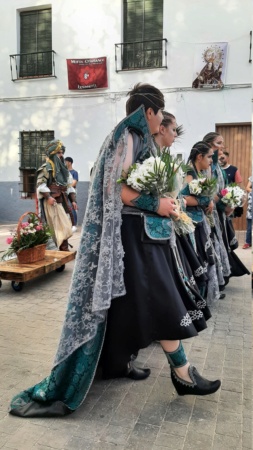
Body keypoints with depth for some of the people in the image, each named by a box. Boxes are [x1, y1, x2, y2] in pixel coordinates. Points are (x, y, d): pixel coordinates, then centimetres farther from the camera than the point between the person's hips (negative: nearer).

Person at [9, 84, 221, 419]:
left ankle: (120, 361, 28)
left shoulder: (139, 139, 18)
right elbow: (116, 189, -20)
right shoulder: (127, 137, -11)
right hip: (135, 233, -10)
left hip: (145, 233, 10)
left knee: (133, 303, 14)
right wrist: (157, 205, -16)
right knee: (161, 303, -5)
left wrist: (164, 203, 5)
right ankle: (183, 374, 7)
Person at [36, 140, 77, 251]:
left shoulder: (63, 169, 19)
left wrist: (73, 200, 10)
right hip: (52, 202, -7)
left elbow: (69, 186, 20)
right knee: (62, 226, -13)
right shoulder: (46, 168, -4)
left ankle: (61, 248, 14)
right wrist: (48, 197, -27)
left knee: (62, 226, 7)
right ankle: (64, 250, -11)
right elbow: (40, 184, -14)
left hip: (63, 201, 7)